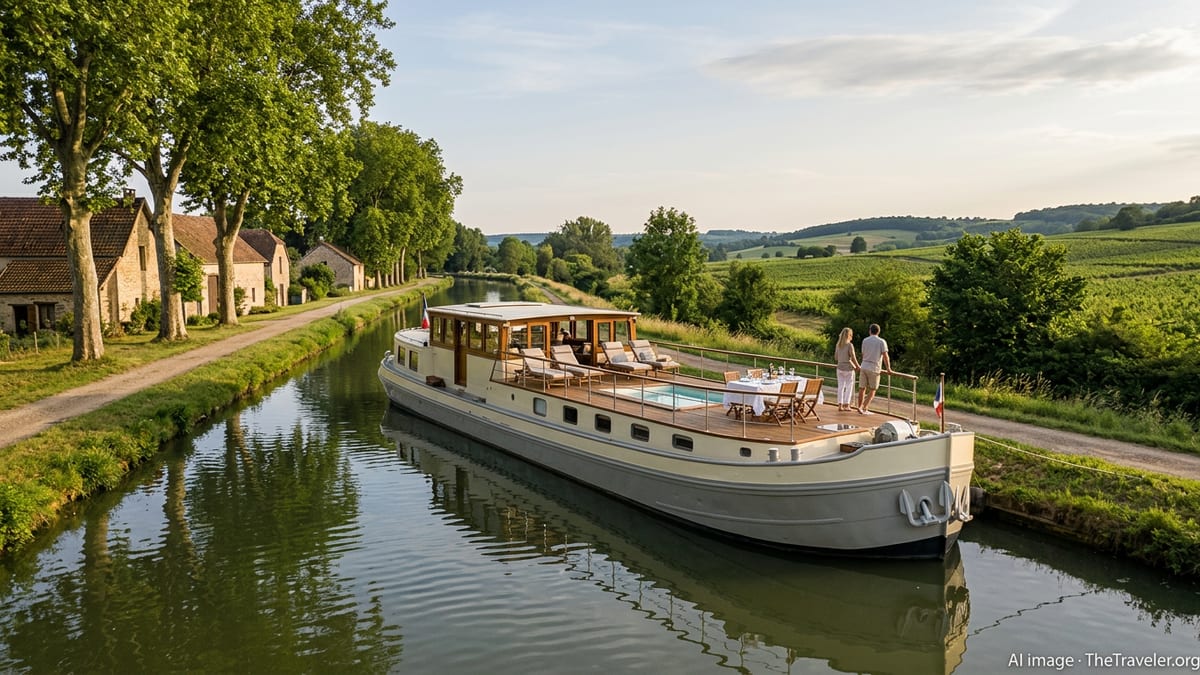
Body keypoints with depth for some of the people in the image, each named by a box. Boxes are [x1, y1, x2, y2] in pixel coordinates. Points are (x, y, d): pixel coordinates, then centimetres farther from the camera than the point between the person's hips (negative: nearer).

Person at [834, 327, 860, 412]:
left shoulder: (838, 345, 4)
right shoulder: (850, 345, -14)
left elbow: (835, 357, 11)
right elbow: (853, 358, -15)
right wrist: (858, 366, -2)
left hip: (840, 367, 5)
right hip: (848, 368, -5)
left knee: (840, 386, 8)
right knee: (849, 387, 6)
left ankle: (840, 405, 7)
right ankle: (846, 405, 6)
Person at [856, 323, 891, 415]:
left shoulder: (865, 341, 7)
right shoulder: (882, 342, -4)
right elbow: (885, 357, -8)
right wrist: (888, 369, 2)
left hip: (864, 367, 4)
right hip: (874, 369, -4)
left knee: (862, 388, 9)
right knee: (872, 390, 5)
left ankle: (860, 408, 14)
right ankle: (864, 408, -3)